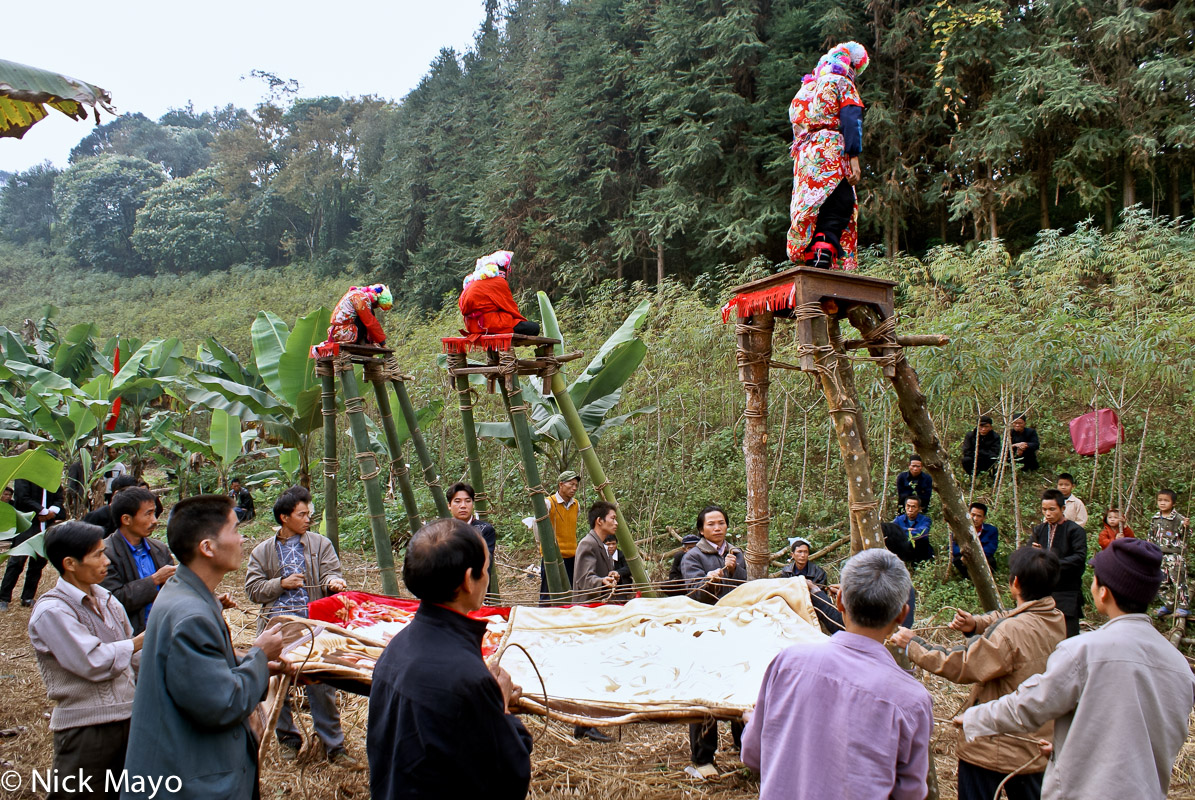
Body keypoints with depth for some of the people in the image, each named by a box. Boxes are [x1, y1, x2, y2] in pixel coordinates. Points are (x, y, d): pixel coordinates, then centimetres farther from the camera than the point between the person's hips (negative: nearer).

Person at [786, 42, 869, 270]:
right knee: (838, 209, -15)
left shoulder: (806, 88, 27)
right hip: (831, 155, -7)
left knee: (812, 212, 4)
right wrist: (854, 156, -14)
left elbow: (796, 124, 23)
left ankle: (809, 261, -5)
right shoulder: (842, 83, 6)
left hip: (804, 158, 7)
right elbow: (851, 119, -7)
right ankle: (823, 255, -33)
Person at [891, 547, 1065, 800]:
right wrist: (977, 623, -3)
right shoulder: (1056, 621, -1)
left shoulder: (1013, 632, -27)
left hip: (991, 750, -7)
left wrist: (913, 645, -16)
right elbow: (1006, 618, 15)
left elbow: (961, 667, -24)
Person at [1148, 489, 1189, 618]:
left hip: (1175, 555, -6)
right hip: (1160, 555, 6)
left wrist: (1186, 527, -27)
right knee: (1163, 581, 9)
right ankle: (1168, 605, 20)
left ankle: (1182, 606, 2)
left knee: (1178, 580, -6)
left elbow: (1184, 535, -8)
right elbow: (1151, 537, 20)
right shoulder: (1155, 519, 11)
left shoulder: (1178, 519, -7)